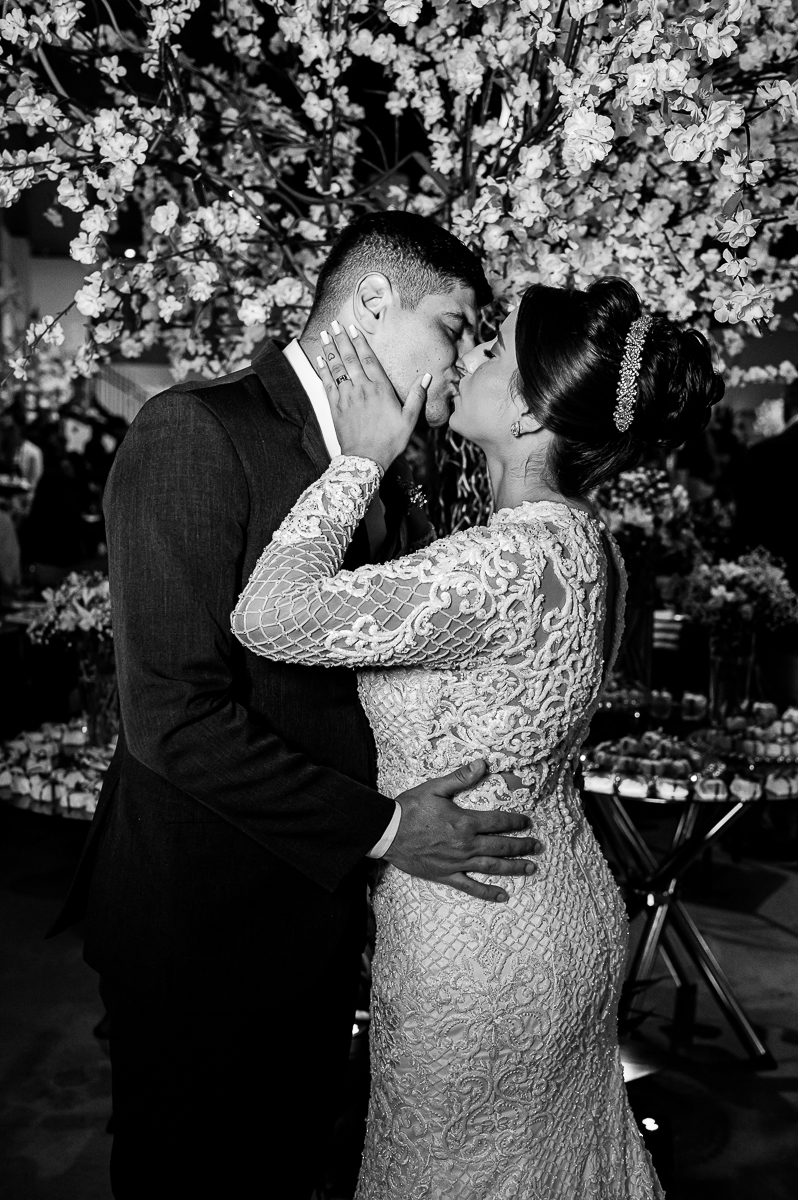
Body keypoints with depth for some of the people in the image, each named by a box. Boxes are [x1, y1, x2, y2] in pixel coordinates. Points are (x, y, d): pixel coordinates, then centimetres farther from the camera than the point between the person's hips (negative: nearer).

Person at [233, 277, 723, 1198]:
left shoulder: (516, 560, -31)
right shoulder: (579, 540, -1)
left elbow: (269, 614, -30)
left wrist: (361, 458, -20)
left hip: (478, 950, -9)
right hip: (567, 913, 9)